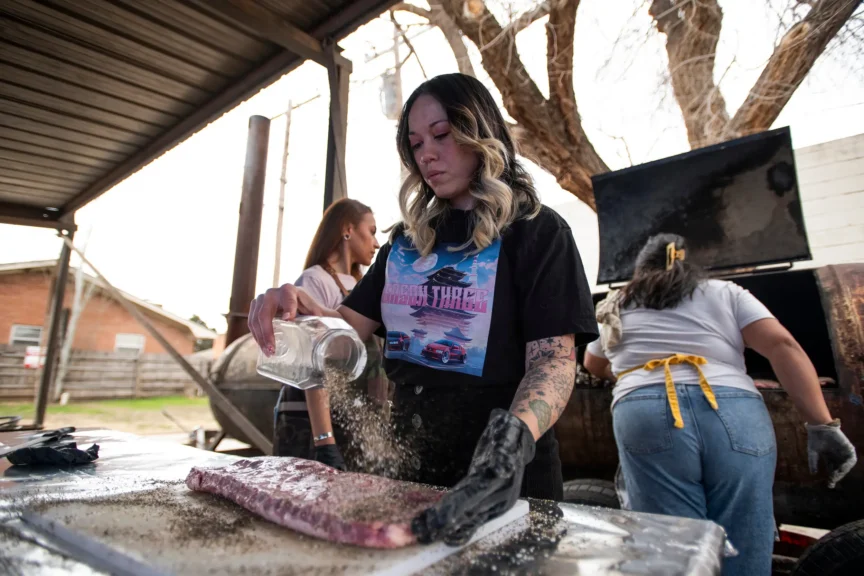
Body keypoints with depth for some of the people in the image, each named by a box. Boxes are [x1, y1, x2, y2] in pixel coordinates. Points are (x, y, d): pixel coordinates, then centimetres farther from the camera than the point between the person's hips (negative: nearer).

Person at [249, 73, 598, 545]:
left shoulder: (536, 232, -7)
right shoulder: (408, 240, 9)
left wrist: (515, 437, -36)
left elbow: (553, 358, -17)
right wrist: (298, 306, -14)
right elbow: (352, 328, 7)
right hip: (409, 471, 6)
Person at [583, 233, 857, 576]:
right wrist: (822, 425, 5)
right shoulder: (726, 293, 24)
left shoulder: (615, 307, 27)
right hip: (735, 416, 1)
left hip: (646, 416, 0)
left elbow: (593, 365, 40)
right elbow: (783, 347, 9)